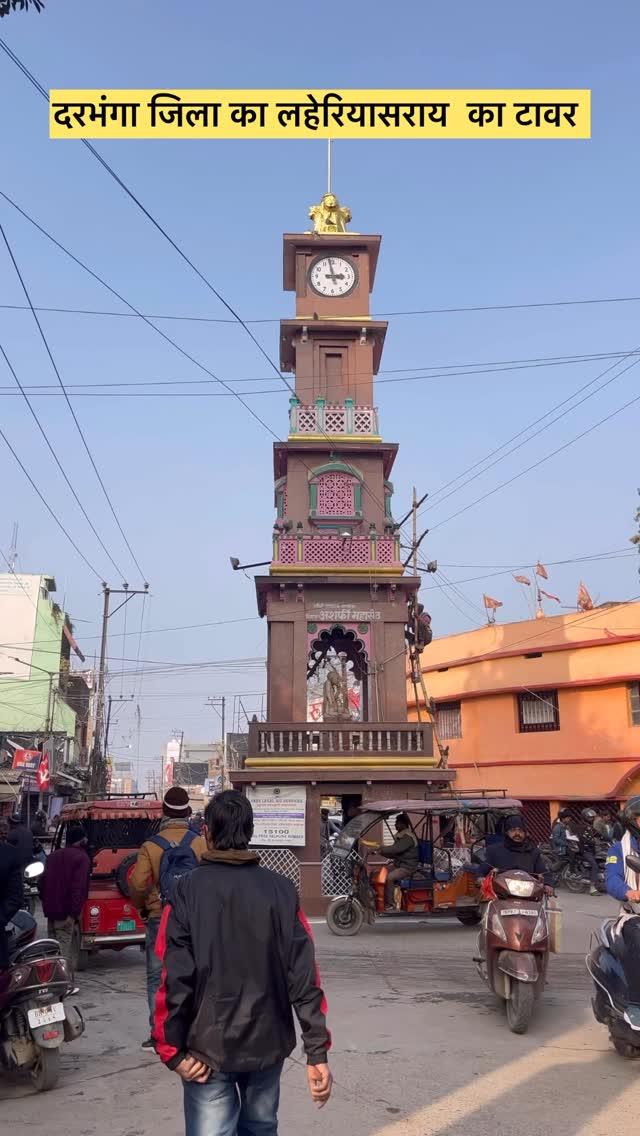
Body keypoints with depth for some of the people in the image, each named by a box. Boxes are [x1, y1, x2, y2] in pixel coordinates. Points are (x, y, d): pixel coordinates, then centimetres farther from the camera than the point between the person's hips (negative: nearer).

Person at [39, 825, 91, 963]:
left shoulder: (53, 856, 14)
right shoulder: (82, 858, -9)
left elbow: (43, 882, 18)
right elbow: (78, 887, -19)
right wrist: (74, 913, -21)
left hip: (50, 908, 7)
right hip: (65, 910, -7)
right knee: (64, 947, -5)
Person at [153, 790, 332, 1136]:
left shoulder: (189, 889, -12)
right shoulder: (281, 890, -6)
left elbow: (175, 977, -14)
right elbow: (304, 977, -8)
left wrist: (172, 1049, -5)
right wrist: (317, 1052, -4)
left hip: (208, 1046, -2)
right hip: (268, 1042, 3)